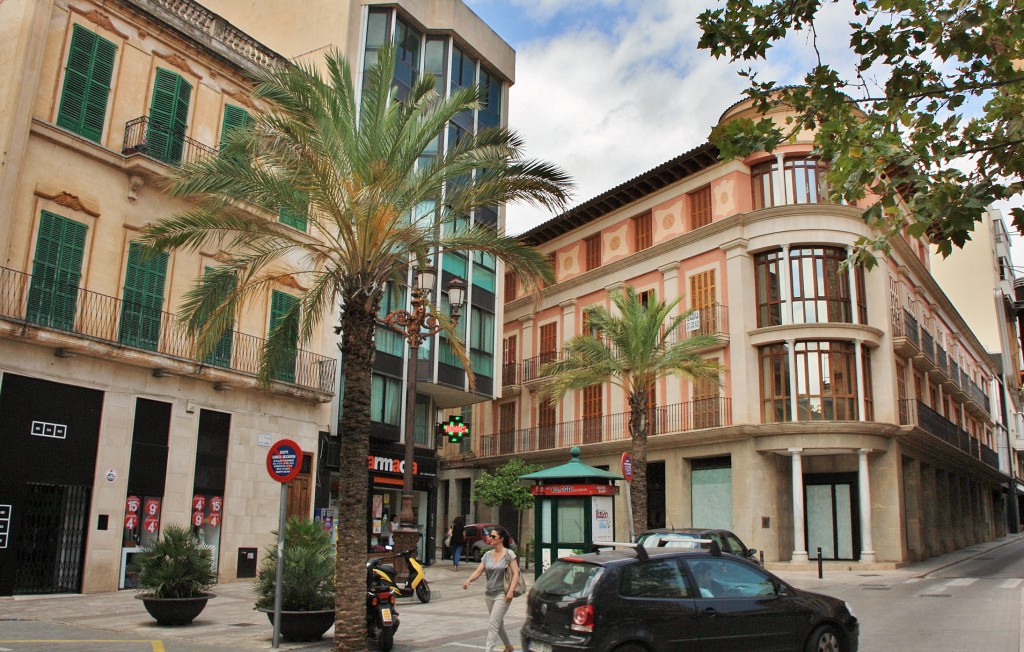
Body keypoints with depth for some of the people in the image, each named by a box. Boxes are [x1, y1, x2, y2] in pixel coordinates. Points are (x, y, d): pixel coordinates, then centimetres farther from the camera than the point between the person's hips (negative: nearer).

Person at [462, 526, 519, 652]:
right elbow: (478, 571, 1)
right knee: (499, 623, 19)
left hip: (502, 594, -6)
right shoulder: (487, 554, 5)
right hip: (489, 594, 6)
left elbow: (516, 573, -11)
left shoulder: (509, 554, -9)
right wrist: (469, 580, -17)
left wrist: (511, 591, -21)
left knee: (492, 624, -14)